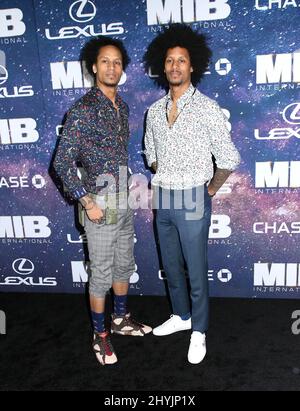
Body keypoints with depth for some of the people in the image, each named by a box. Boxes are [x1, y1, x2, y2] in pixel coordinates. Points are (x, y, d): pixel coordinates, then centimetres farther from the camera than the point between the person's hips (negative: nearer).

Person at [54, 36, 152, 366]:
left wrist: (130, 192, 13)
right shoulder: (83, 109, -14)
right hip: (101, 204, -7)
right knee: (102, 274, 5)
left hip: (125, 202, 7)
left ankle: (121, 320, 38)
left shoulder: (122, 105, 8)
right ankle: (100, 335, 24)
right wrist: (88, 203, -18)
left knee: (124, 266, 19)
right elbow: (63, 163, -16)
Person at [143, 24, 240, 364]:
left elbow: (228, 158, -8)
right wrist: (165, 180, 14)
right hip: (162, 201, 6)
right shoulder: (154, 111, 7)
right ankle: (181, 315, 39)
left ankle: (198, 332, 23)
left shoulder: (206, 108, -10)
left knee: (195, 270, 5)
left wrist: (210, 190, -1)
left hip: (192, 202, -5)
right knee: (171, 265, 18)